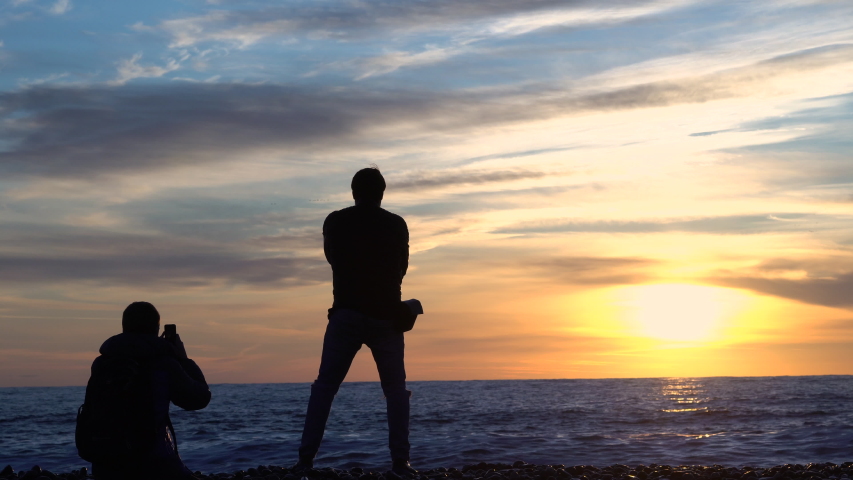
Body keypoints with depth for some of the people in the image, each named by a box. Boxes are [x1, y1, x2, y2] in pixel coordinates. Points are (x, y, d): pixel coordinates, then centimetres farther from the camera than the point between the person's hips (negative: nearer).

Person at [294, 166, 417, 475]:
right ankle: (400, 461, -2)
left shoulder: (335, 222, 3)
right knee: (396, 389, 7)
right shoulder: (396, 225, 5)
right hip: (386, 315, 0)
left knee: (324, 386, 4)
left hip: (347, 313, 0)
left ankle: (306, 458, -4)